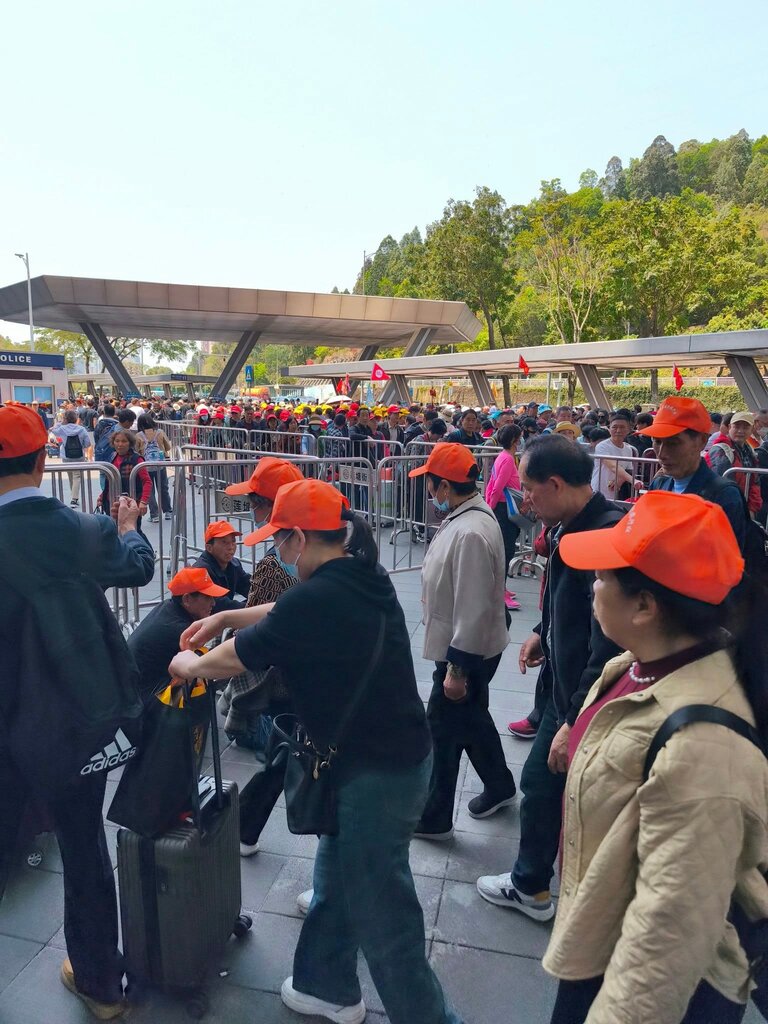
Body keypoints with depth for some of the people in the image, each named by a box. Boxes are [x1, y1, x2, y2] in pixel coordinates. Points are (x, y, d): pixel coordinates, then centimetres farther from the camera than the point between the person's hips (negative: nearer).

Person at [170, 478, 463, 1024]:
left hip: (375, 773, -10)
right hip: (400, 753, 10)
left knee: (382, 916, 9)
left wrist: (187, 664, 9)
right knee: (336, 877, 27)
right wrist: (226, 616, 18)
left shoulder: (318, 596, -26)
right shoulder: (364, 576, 1)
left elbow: (231, 661, -10)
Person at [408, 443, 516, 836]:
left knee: (443, 729, 6)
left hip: (466, 652, -10)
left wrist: (457, 668, -22)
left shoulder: (471, 532, -30)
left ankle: (434, 818, 26)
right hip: (463, 647, 10)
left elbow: (473, 610, -29)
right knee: (471, 719, 25)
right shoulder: (464, 516, 2)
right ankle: (499, 787, 46)